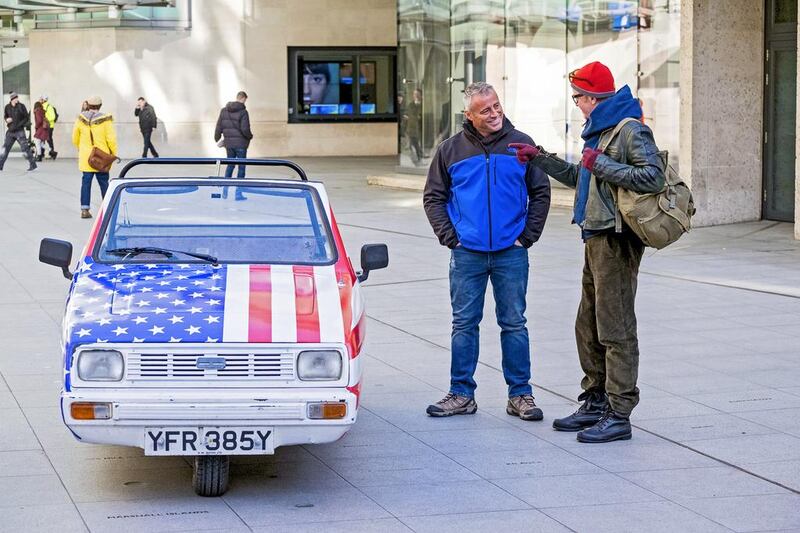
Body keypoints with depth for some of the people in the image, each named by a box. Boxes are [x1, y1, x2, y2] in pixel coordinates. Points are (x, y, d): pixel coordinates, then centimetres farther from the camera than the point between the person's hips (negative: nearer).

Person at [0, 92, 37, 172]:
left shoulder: (21, 106, -7)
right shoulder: (7, 107, 3)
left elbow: (27, 118, -3)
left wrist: (19, 124, -13)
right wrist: (7, 119, -4)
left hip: (19, 131, -4)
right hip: (10, 132, 4)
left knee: (25, 148, -7)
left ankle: (33, 165, 0)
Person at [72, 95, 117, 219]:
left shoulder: (80, 118, -1)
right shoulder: (105, 120, -11)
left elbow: (75, 138, 8)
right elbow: (111, 138, -12)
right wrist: (114, 153, 0)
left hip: (85, 156, 2)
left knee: (86, 182, 6)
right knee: (103, 182, 8)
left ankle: (84, 210, 2)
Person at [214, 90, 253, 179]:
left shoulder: (224, 110, 3)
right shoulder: (243, 112, -14)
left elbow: (219, 127, 7)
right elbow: (245, 129, -19)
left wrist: (217, 138, 21)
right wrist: (250, 136, 2)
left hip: (229, 143, 5)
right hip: (240, 143, -5)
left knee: (230, 165, 18)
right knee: (241, 166, 5)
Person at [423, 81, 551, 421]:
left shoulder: (521, 144, 3)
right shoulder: (451, 150, 4)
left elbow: (540, 193, 8)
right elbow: (433, 198, 10)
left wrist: (528, 236, 1)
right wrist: (449, 236, 0)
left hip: (511, 253, 0)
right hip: (467, 253, 1)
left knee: (514, 324, 5)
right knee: (464, 324, 5)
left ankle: (520, 394, 12)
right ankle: (461, 395, 13)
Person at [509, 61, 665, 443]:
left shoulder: (630, 130, -12)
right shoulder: (600, 130, 20)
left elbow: (653, 177, -24)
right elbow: (578, 176, 33)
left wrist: (603, 165, -21)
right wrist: (539, 158, 33)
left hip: (617, 242, -11)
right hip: (597, 240, 11)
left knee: (615, 329, -8)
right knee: (588, 328, 15)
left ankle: (619, 415, -6)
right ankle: (596, 403, 25)